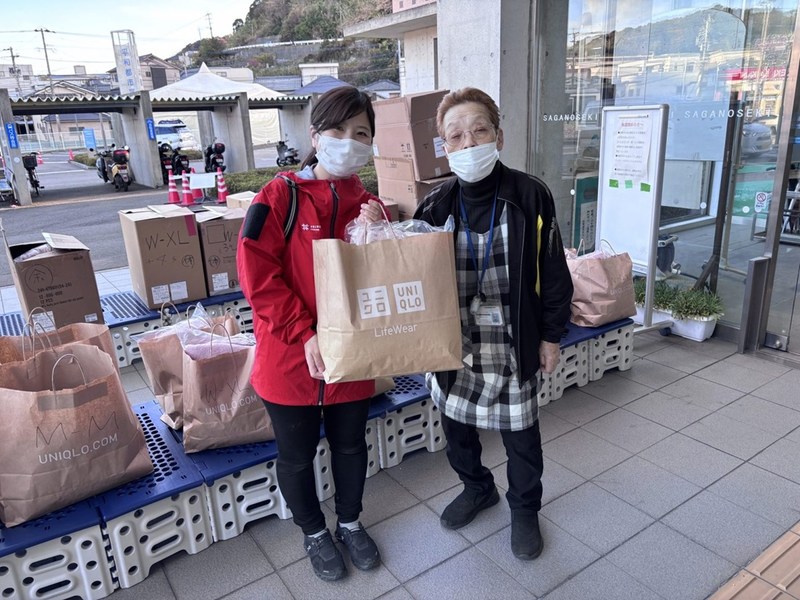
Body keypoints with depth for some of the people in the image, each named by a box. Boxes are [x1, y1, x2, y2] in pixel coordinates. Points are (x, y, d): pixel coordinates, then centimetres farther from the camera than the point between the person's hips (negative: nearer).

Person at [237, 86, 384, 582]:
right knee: (298, 455, 15)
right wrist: (305, 335, -20)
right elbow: (258, 277, -16)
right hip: (290, 357, -3)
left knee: (351, 445, 21)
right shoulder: (279, 197, -11)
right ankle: (314, 532, 41)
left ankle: (350, 523, 46)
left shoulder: (367, 204, 2)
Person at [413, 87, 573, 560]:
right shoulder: (438, 205, -5)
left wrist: (551, 335, -1)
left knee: (520, 432, 12)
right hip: (454, 341, 3)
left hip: (512, 340, -2)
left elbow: (553, 271, -4)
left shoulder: (531, 196, -10)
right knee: (456, 423, 18)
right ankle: (477, 488, 47)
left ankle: (525, 509, 39)